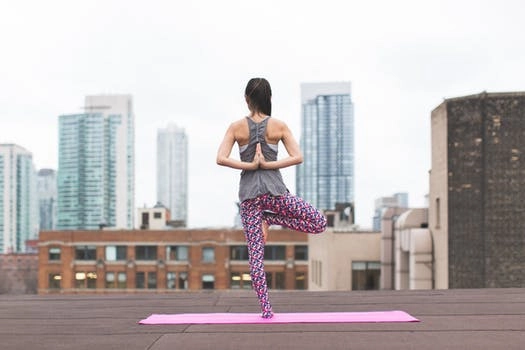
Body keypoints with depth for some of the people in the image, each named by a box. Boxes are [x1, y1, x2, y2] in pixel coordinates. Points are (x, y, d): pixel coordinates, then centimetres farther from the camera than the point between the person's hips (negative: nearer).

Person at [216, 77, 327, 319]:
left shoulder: (236, 127, 0)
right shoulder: (279, 126, 0)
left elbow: (221, 159, -9)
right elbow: (298, 157, -7)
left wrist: (250, 165, -4)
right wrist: (268, 164, -6)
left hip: (248, 193, 2)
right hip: (274, 189, -2)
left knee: (255, 254, 4)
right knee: (319, 223, 11)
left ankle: (266, 309, -1)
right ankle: (270, 218, -1)